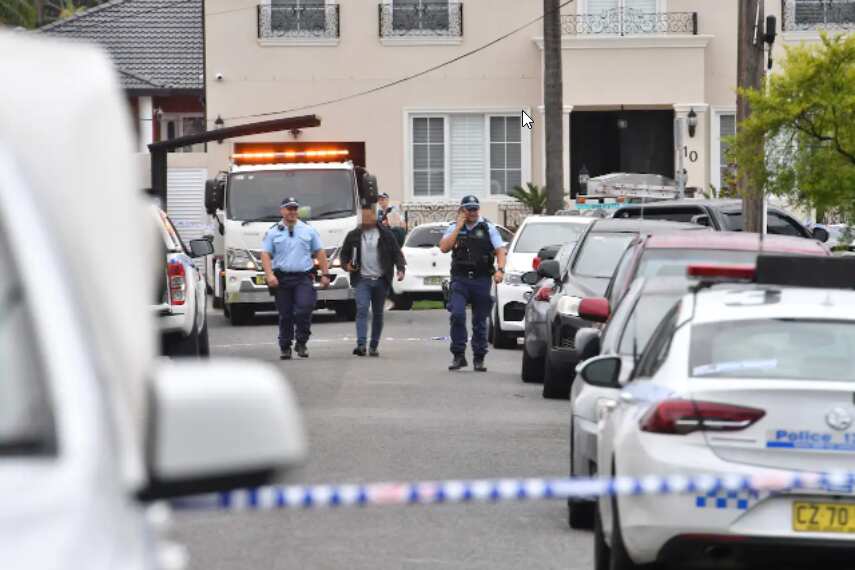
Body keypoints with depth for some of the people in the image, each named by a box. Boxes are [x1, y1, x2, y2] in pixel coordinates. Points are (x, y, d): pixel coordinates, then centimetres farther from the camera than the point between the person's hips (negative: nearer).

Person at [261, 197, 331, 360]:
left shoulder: (309, 230, 12)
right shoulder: (273, 232, 8)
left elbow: (319, 253, 12)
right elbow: (265, 254, 1)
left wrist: (325, 274, 5)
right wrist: (269, 275, -13)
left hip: (304, 278, 0)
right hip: (282, 278, 0)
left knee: (304, 309, -17)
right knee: (285, 315, 3)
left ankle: (301, 343, -3)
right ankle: (285, 348, 14)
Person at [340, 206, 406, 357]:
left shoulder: (385, 234, 4)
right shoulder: (354, 236, 8)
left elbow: (397, 252, 3)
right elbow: (344, 253, 18)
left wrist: (401, 268, -12)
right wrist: (346, 264, -2)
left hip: (380, 280, 1)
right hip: (362, 280, -1)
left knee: (378, 314, 7)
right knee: (362, 310, -17)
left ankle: (374, 346, 16)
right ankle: (361, 344, -25)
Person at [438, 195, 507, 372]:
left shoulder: (488, 228, 7)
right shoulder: (454, 228, 10)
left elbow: (500, 251, 1)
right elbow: (444, 248, -5)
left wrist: (500, 270, -16)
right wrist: (459, 227, -6)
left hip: (482, 279, 0)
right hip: (460, 279, 0)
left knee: (480, 321, 5)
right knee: (457, 315, -17)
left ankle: (479, 359, 14)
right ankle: (458, 355, -10)